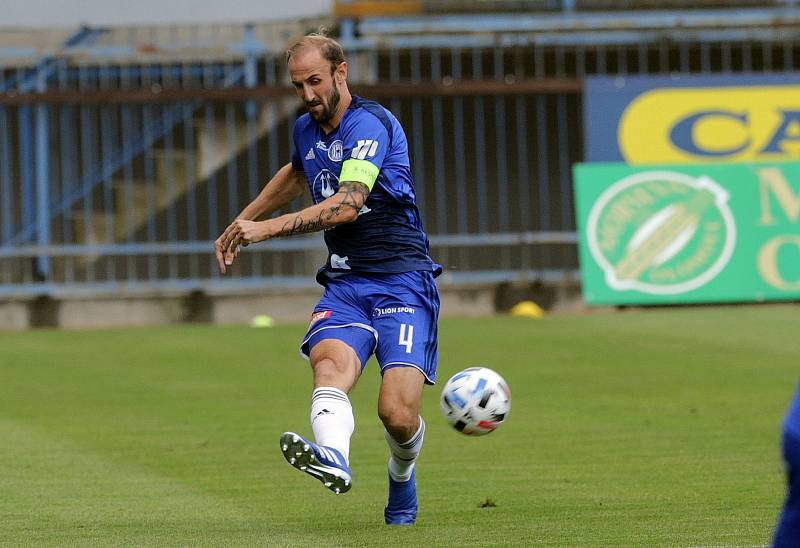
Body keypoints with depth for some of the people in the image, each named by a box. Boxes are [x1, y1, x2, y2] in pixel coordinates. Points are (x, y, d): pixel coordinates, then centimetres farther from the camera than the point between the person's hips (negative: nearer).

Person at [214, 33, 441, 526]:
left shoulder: (370, 123, -12)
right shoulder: (307, 129, 14)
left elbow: (347, 205, -25)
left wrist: (269, 228, -29)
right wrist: (242, 222, 39)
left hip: (402, 278, -6)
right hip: (344, 283, 6)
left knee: (398, 414, -17)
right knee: (330, 364, -29)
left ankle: (402, 476, 18)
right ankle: (332, 457, -57)